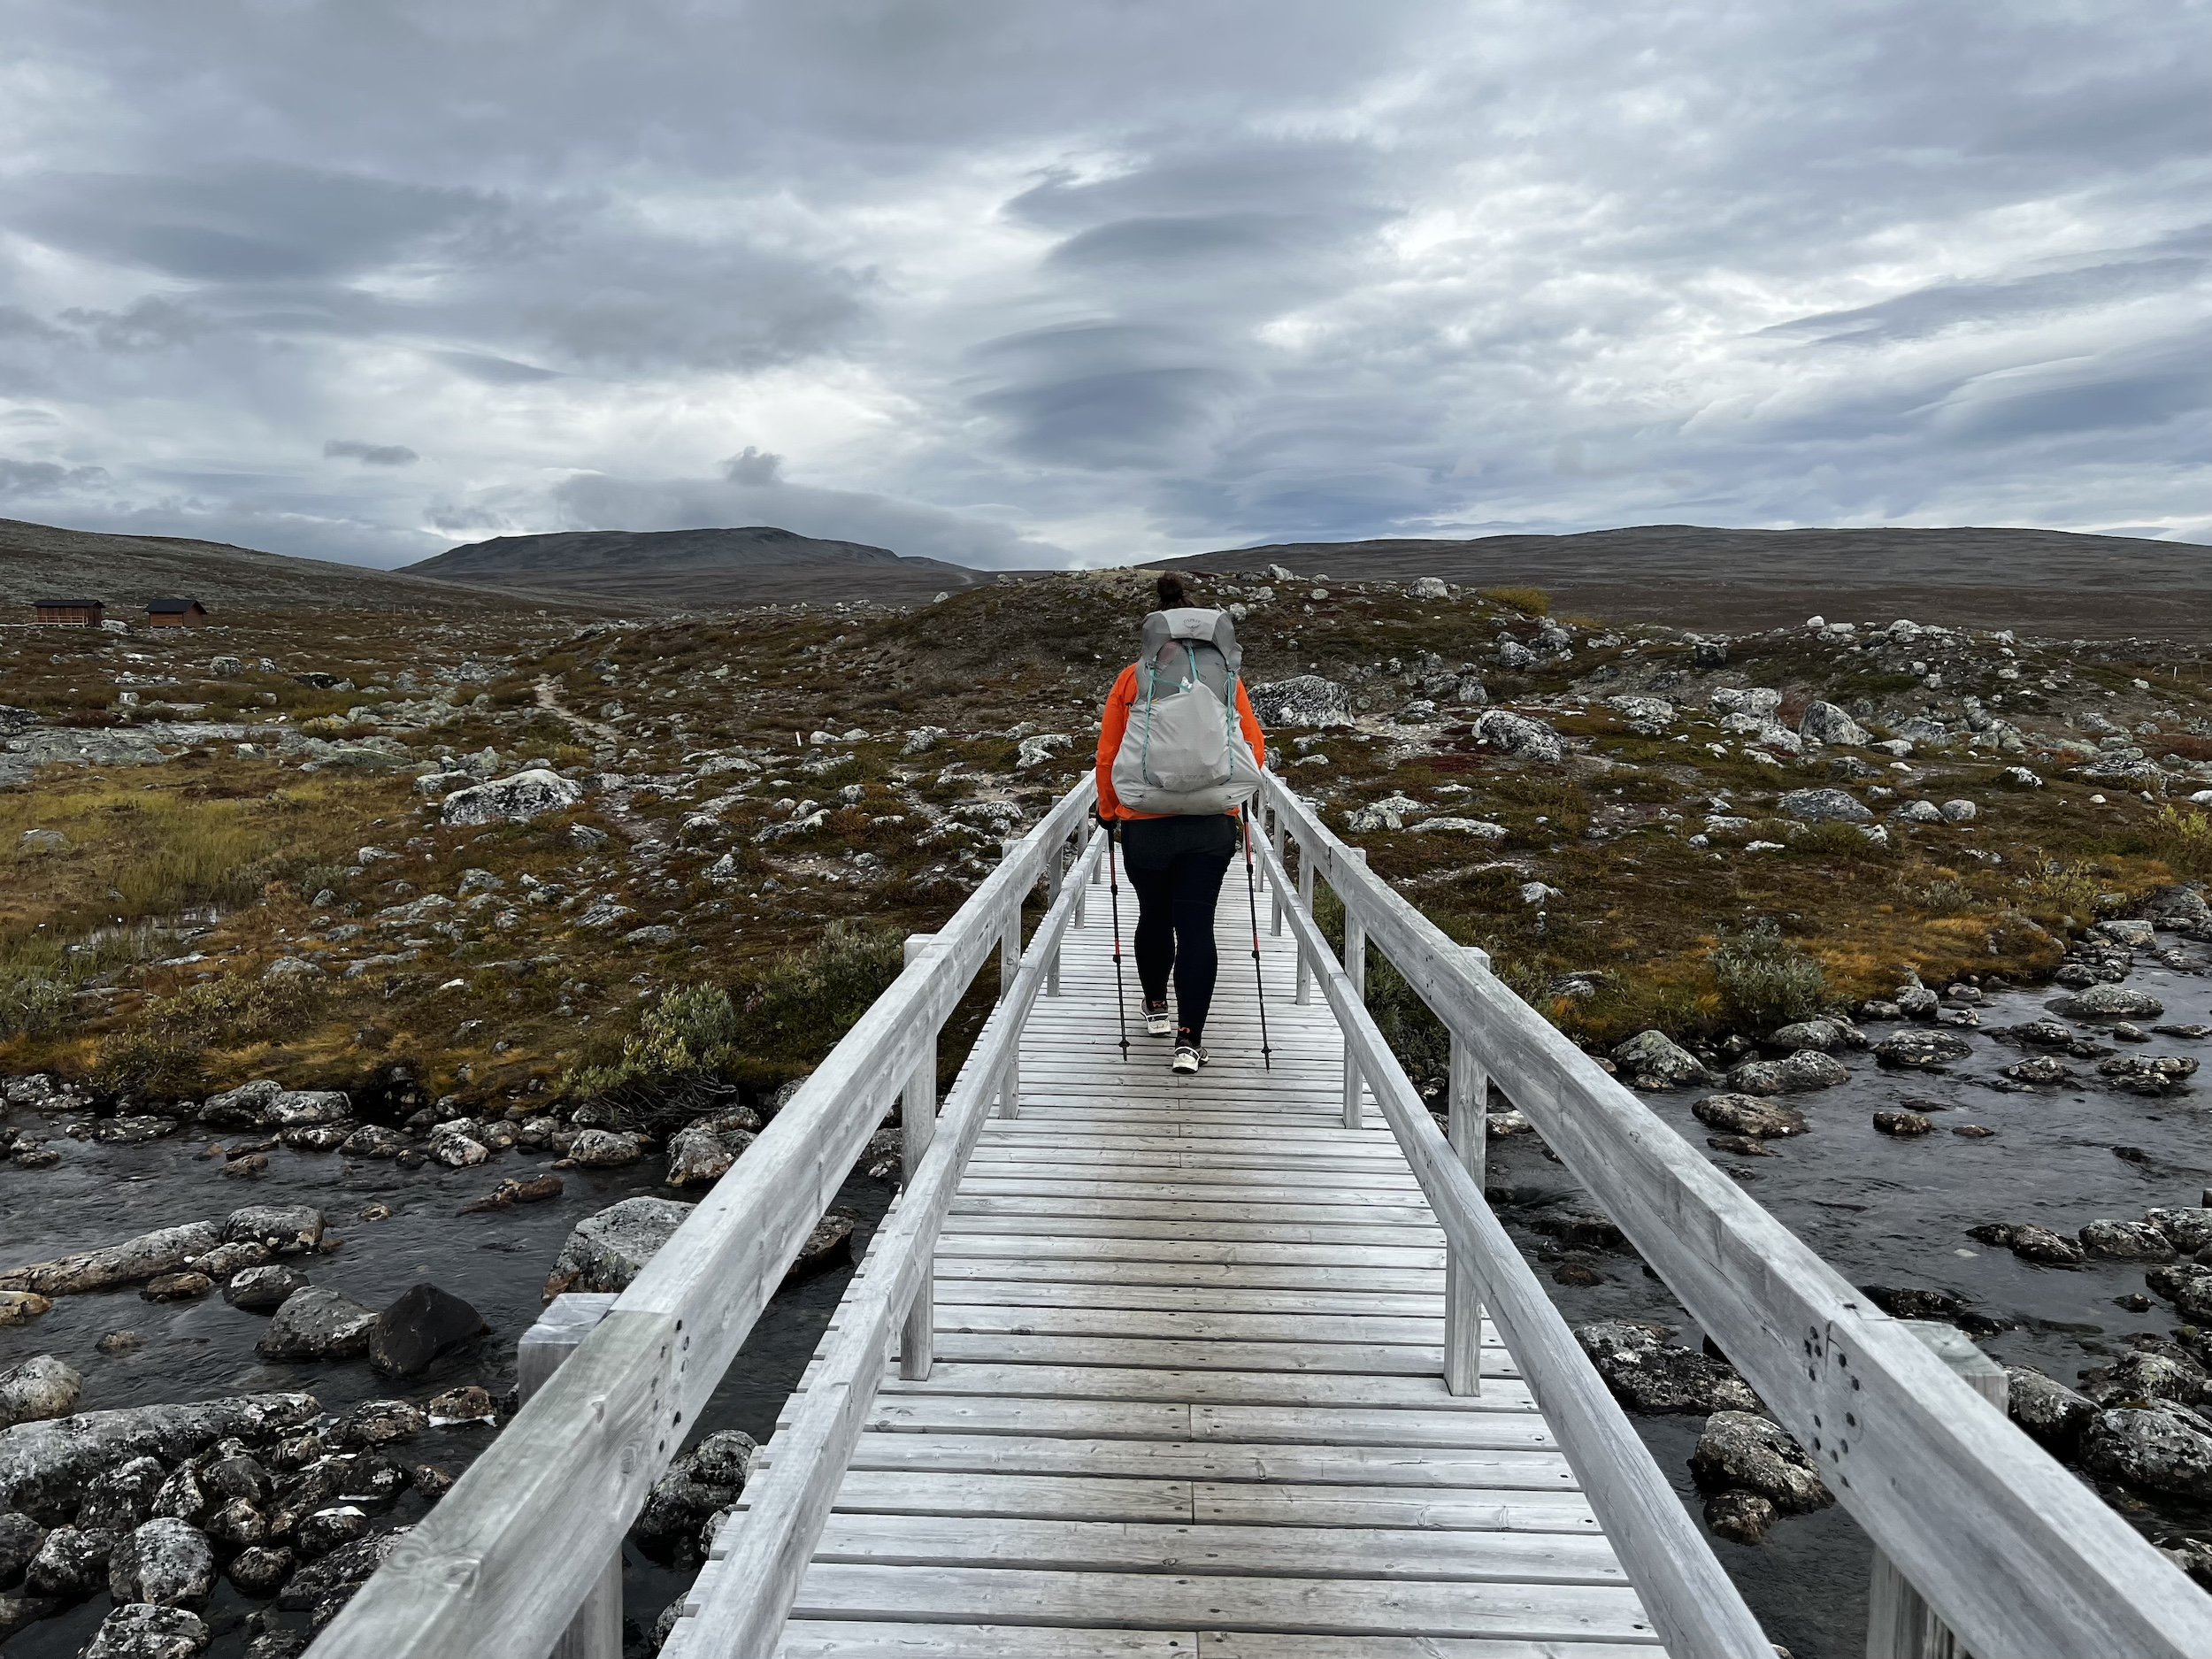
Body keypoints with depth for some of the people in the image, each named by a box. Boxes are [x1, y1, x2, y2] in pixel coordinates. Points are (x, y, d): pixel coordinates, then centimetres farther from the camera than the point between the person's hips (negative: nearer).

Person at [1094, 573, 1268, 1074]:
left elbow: (1107, 754, 4)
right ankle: (1189, 1041, -4)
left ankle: (1155, 1008, 36)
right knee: (1196, 922, 2)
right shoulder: (1227, 677, 5)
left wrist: (1109, 810, 18)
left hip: (1146, 821, 0)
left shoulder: (1134, 677, 2)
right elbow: (1256, 750, 7)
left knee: (1154, 914, 18)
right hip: (1213, 823, 0)